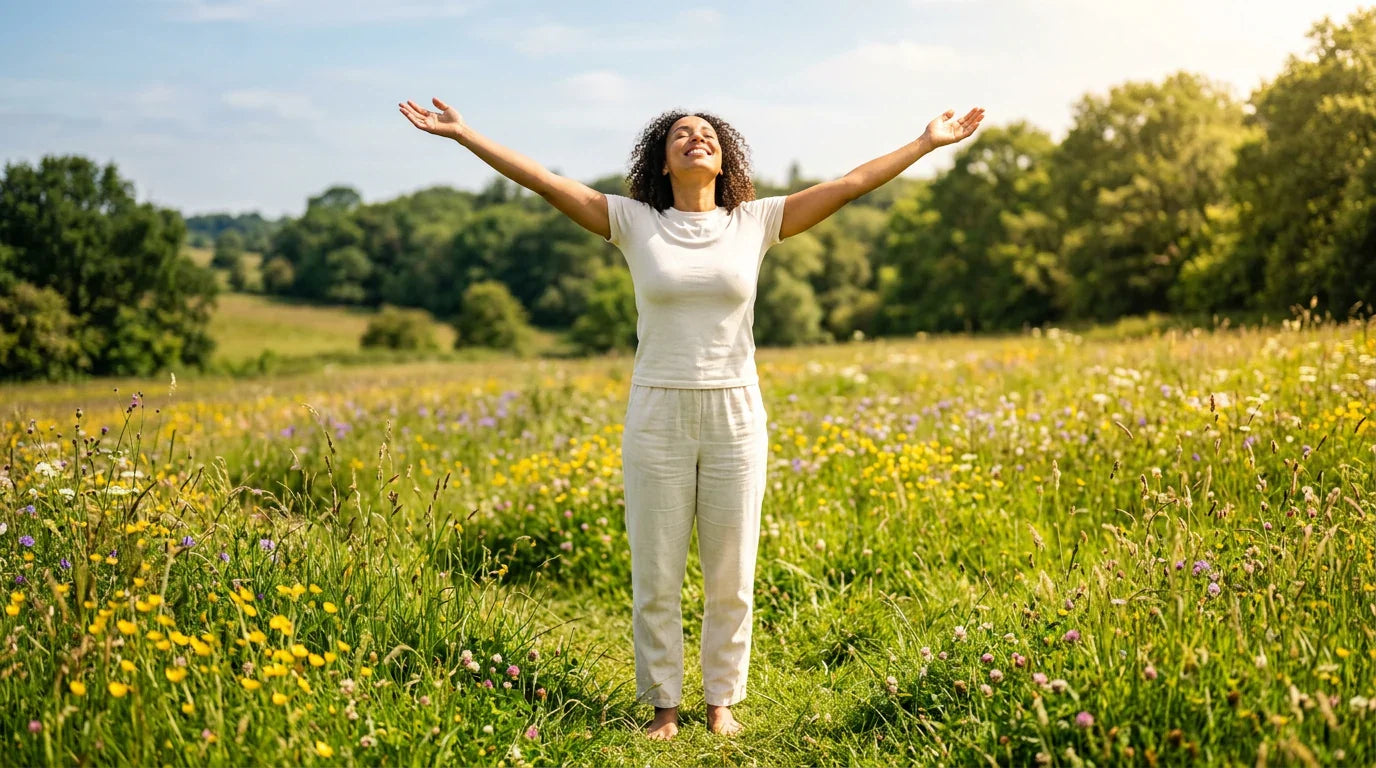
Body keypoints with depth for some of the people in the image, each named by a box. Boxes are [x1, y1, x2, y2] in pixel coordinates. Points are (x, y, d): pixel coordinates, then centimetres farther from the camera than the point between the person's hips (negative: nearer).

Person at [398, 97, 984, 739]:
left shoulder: (754, 222, 3)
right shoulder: (634, 223, 1)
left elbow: (851, 183, 4)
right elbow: (544, 181, -2)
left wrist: (928, 141, 4)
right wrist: (462, 133, -6)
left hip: (736, 420, 1)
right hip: (657, 420, -1)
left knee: (731, 577, 9)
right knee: (655, 577, 6)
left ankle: (722, 700, 26)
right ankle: (663, 705, 23)